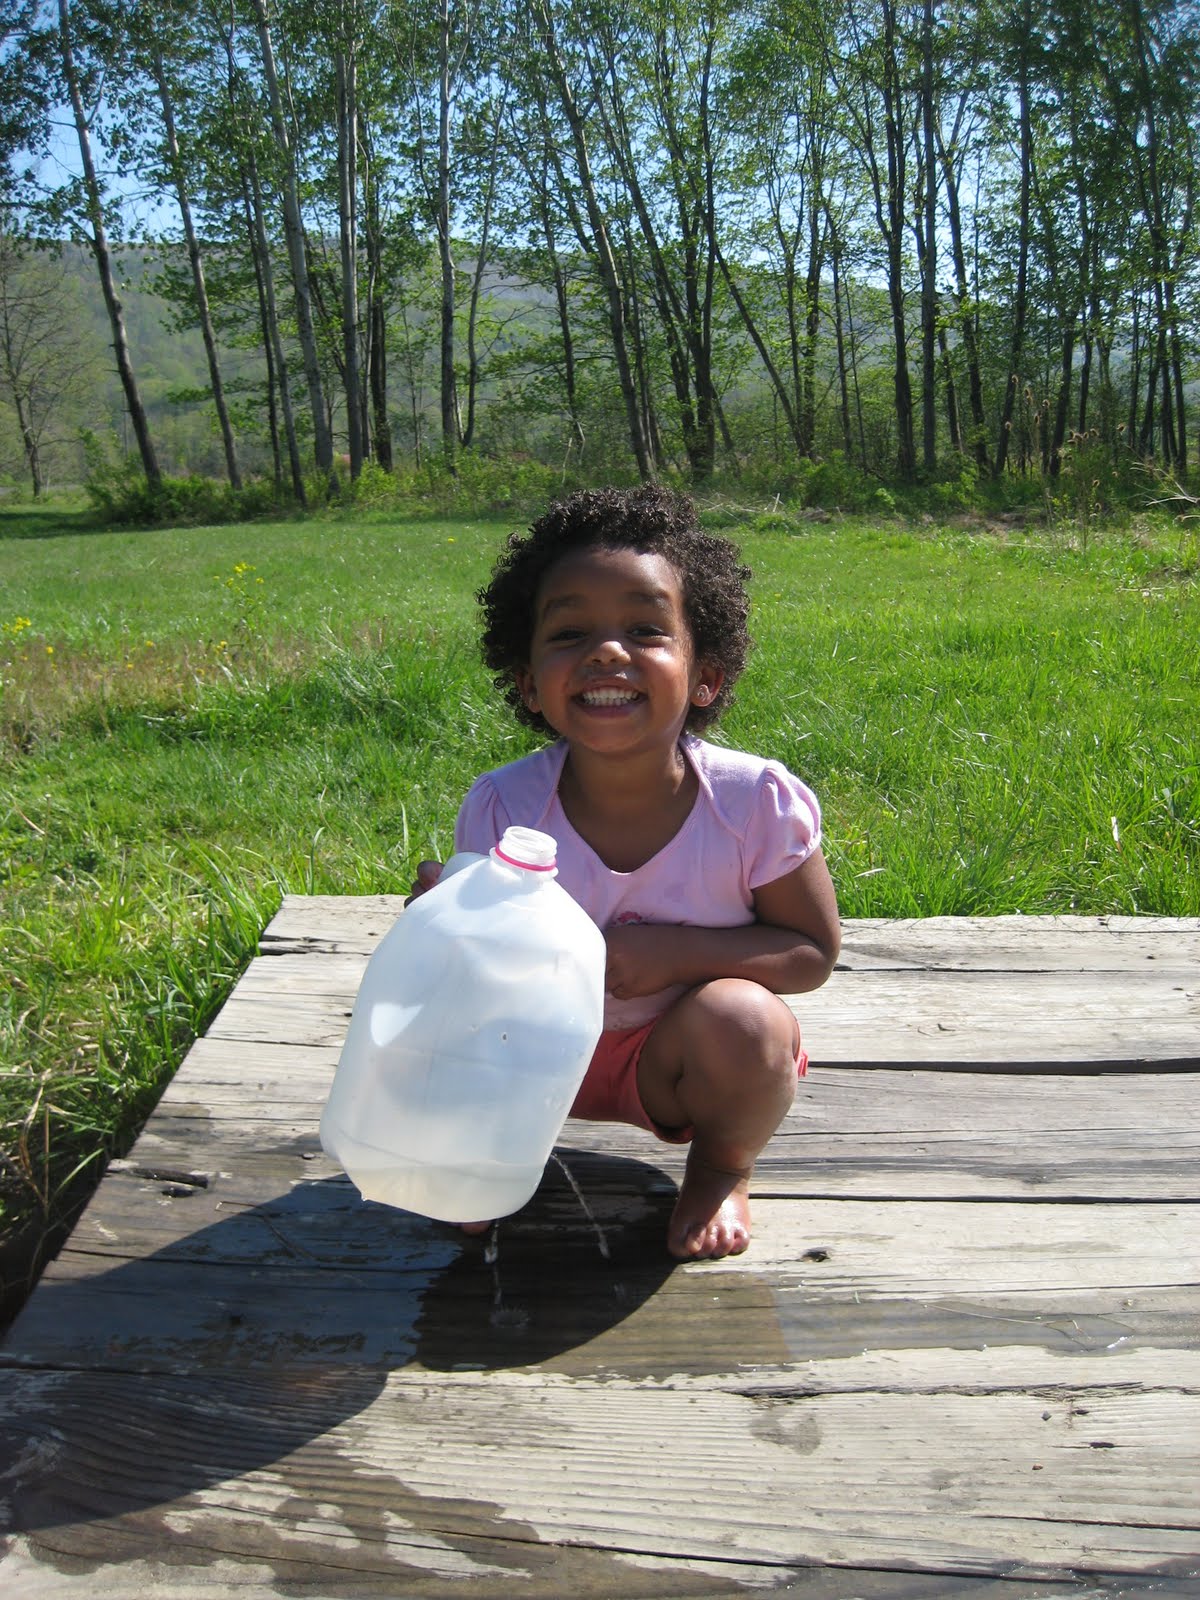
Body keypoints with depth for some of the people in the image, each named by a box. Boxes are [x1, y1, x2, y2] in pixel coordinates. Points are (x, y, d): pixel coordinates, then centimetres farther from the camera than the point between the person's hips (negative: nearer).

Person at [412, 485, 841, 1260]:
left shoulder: (755, 802, -24)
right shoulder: (501, 809, -20)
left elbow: (813, 951, -13)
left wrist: (678, 951, -29)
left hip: (677, 1053, -1)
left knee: (741, 1021, -31)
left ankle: (726, 1164, 5)